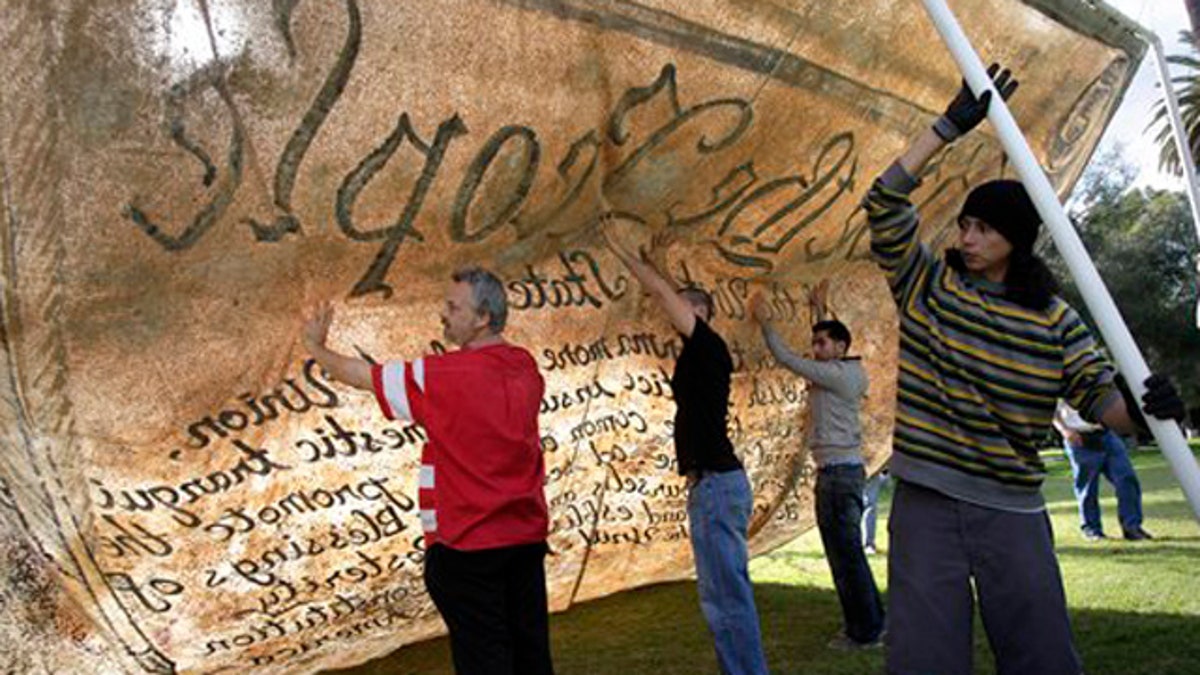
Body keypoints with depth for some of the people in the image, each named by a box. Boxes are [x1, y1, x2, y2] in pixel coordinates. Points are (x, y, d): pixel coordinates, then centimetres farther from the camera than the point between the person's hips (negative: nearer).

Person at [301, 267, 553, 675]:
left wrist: (316, 347, 13)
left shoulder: (443, 376, -15)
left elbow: (364, 376, -3)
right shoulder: (525, 367, 3)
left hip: (468, 545, -6)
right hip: (527, 535, 6)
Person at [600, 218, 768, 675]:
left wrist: (618, 248, -1)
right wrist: (658, 258, 33)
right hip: (714, 483, 10)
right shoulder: (698, 354, 16)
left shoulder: (709, 346, -8)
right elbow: (664, 296, 29)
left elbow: (660, 292, -9)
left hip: (716, 484, -10)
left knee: (725, 595, -8)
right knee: (726, 592, 14)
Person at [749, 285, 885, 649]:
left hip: (838, 471, -10)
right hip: (840, 471, 10)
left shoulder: (838, 374, -13)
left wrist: (764, 321, -6)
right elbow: (822, 353, 35)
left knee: (846, 551, -7)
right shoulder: (848, 371, 15)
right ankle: (869, 621, 22)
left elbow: (788, 359, -14)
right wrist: (820, 312, 35)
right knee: (844, 550, 15)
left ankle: (865, 630, -2)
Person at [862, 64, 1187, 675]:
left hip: (1014, 513, 1)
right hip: (926, 504, -1)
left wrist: (1142, 407, -25)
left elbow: (1101, 397, -1)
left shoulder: (1055, 321, 5)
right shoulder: (927, 284, 4)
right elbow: (884, 204, -6)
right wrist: (950, 126, -10)